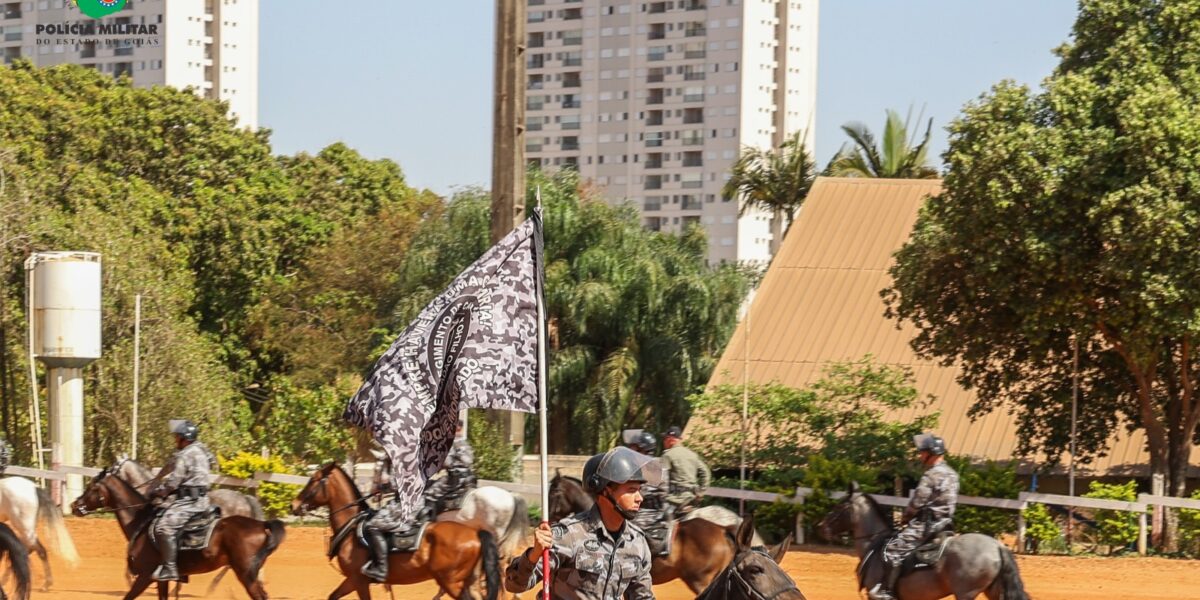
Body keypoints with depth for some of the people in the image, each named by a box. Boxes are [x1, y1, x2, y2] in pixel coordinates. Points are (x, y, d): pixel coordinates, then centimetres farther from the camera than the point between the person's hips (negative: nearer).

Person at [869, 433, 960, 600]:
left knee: (893, 550, -14)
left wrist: (905, 518, 4)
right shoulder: (951, 474, 14)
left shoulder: (932, 475, -16)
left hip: (927, 524, -10)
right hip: (943, 523, 10)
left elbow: (917, 503, -15)